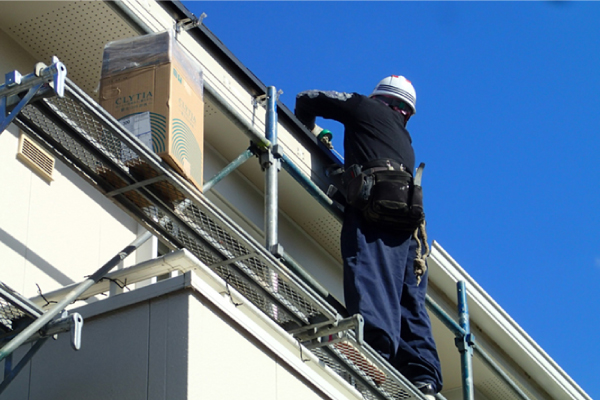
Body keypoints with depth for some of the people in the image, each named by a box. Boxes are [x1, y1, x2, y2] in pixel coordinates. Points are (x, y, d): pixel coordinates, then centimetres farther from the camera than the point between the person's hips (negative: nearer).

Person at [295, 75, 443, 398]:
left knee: (369, 274, -25)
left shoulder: (367, 108, 21)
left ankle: (376, 344, -48)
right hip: (408, 222, 7)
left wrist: (311, 129, 43)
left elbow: (306, 100, 25)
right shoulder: (405, 140, 38)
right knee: (410, 302, 0)